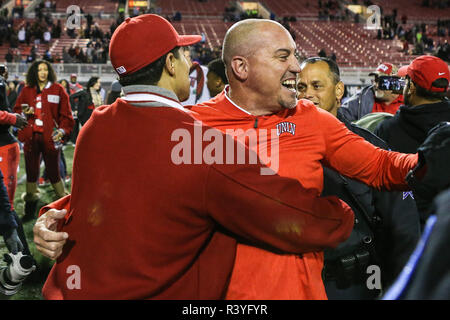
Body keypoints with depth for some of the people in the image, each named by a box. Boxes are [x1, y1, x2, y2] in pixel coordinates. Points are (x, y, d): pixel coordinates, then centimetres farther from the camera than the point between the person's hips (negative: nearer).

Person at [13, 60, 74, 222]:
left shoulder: (58, 89, 3)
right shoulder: (26, 91, 11)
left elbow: (66, 114, 1)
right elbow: (17, 110, 17)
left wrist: (62, 130, -13)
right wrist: (25, 113, -5)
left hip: (50, 137, -3)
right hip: (31, 137, 3)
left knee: (53, 173, 0)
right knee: (31, 172, 7)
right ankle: (30, 209, 17)